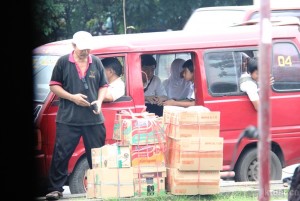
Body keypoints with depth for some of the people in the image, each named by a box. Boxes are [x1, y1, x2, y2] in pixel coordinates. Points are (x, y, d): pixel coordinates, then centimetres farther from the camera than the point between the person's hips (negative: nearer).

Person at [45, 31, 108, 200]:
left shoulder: (96, 63, 8)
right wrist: (72, 97, -11)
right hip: (68, 119, -2)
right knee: (61, 154, -5)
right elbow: (54, 85, 1)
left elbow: (104, 86, 14)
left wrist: (99, 101, -4)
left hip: (94, 118, 3)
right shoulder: (63, 62, 0)